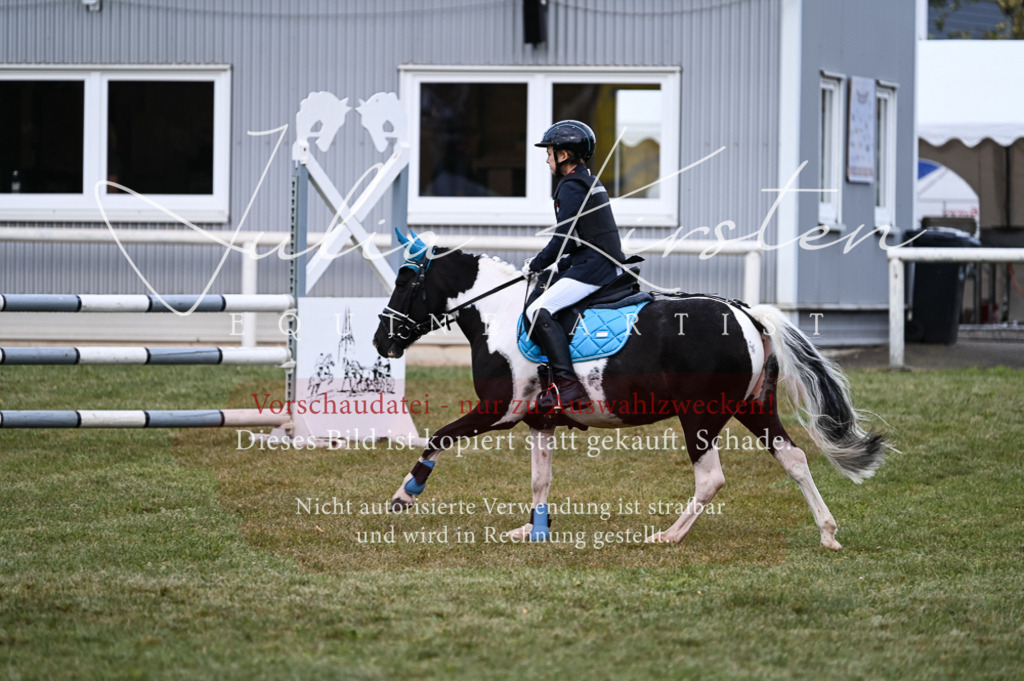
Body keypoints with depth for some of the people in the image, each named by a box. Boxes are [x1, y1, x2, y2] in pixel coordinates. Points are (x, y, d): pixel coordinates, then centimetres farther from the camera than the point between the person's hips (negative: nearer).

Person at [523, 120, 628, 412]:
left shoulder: (571, 187, -11)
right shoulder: (592, 184, 20)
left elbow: (564, 240, -16)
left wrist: (536, 265, -4)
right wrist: (554, 266, 21)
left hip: (591, 268, -11)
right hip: (607, 265, 11)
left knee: (538, 311, -20)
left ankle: (566, 383, -33)